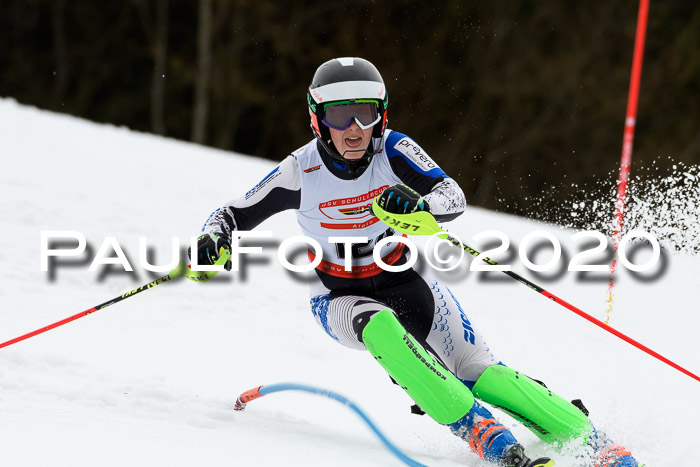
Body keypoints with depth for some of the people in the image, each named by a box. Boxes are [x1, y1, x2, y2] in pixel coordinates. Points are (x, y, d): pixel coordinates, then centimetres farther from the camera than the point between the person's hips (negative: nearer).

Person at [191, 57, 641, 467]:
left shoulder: (393, 150, -16)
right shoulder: (301, 171, -17)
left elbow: (454, 197, -27)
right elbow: (233, 215, -6)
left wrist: (419, 206, -48)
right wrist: (213, 241, -28)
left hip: (406, 281, 1)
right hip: (341, 298, -1)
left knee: (480, 374, -15)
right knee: (380, 328, -37)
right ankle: (478, 431, -37)